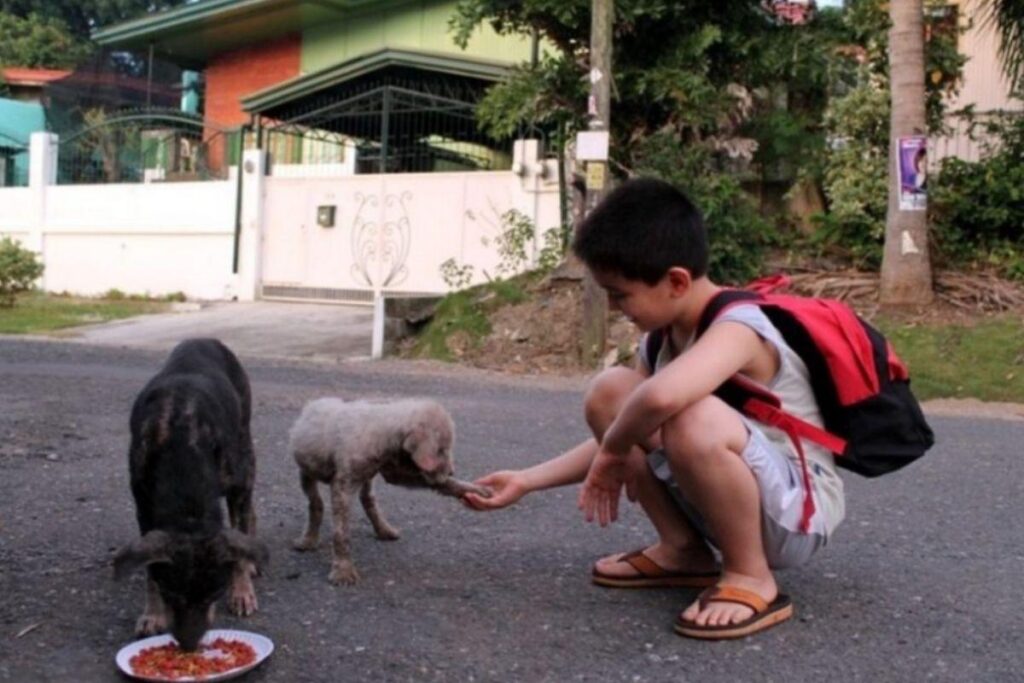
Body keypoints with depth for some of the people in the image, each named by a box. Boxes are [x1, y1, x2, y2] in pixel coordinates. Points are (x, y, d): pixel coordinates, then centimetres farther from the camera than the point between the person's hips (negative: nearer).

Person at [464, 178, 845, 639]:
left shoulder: (737, 328, -27)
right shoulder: (662, 337, 0)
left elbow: (661, 396, -49)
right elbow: (617, 440, 6)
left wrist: (614, 450, -29)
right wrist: (526, 481, 2)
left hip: (799, 511, -8)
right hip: (730, 501, 8)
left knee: (696, 420, -38)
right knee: (609, 391, -5)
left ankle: (751, 578, -15)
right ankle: (684, 550, 3)